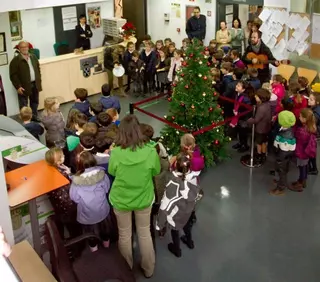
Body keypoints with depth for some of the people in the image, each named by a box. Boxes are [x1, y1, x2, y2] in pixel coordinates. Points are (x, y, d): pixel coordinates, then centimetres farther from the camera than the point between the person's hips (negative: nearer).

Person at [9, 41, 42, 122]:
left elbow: (38, 69, 16)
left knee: (35, 102, 18)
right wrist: (18, 86, -18)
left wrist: (39, 81, 9)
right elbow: (13, 75, -13)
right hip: (24, 86, -6)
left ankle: (34, 116, 34)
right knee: (23, 104, 2)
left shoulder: (33, 57, 9)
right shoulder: (15, 60, -12)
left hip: (35, 84, 6)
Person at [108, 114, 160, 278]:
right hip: (144, 199, 1)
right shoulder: (151, 152, -24)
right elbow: (156, 172, -4)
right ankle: (148, 269, 41)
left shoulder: (115, 153, -25)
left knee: (124, 235, 22)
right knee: (144, 233, 23)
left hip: (121, 200, 0)